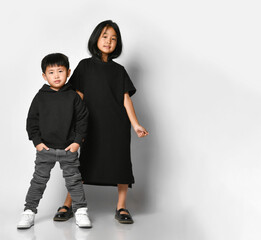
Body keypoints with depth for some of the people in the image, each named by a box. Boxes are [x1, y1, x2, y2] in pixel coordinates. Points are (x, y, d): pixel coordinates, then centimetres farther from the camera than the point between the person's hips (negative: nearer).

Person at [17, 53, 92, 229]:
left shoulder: (73, 96, -1)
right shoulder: (40, 97, 0)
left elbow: (83, 119, 2)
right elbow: (32, 120, 4)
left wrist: (78, 141, -5)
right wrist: (37, 142, -3)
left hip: (68, 148, 0)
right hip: (45, 148, 0)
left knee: (74, 180, 6)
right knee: (39, 181, 6)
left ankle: (81, 211, 16)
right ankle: (29, 211, 15)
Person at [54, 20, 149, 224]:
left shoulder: (119, 70, 9)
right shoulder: (85, 66, 6)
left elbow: (126, 98, 3)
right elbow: (78, 96, 3)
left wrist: (136, 125, -5)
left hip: (118, 125, 2)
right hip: (93, 124, -1)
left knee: (121, 163, -1)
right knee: (86, 162, -2)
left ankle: (121, 207, 8)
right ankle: (67, 205, 7)